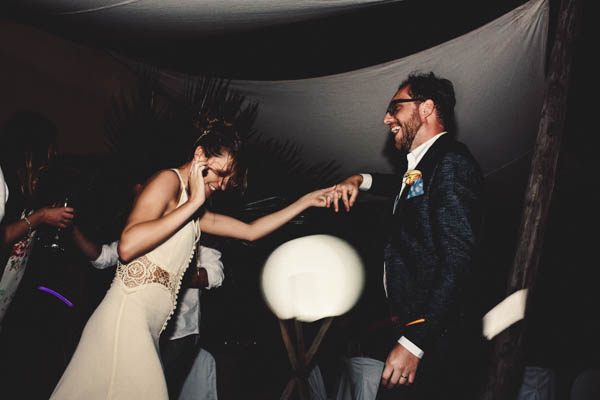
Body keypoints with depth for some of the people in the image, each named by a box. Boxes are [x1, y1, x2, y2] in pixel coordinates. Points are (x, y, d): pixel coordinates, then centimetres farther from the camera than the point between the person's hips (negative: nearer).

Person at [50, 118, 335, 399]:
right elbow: (127, 246, -18)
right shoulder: (169, 180, -4)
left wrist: (306, 201, 32)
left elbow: (251, 231, 31)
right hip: (125, 316, -9)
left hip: (147, 331, 9)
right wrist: (193, 202, -12)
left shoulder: (197, 216, 23)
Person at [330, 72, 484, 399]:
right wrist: (360, 181, 24)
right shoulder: (422, 166, 15)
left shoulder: (451, 163, -13)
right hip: (411, 328, 9)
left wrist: (414, 343, -25)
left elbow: (458, 262, -22)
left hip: (435, 342, -9)